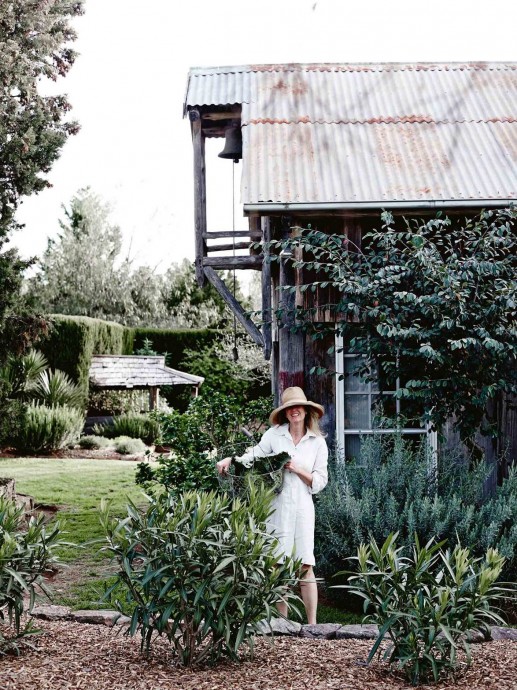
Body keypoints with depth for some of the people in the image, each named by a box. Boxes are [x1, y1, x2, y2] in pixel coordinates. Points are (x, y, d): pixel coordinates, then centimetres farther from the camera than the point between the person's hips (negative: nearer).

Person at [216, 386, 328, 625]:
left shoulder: (318, 442, 6)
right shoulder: (275, 434, 4)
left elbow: (320, 482, 6)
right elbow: (255, 455, 13)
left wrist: (298, 469, -8)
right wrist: (230, 459, 0)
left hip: (302, 507, 0)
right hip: (277, 505, 0)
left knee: (306, 566, -4)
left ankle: (311, 623, 2)